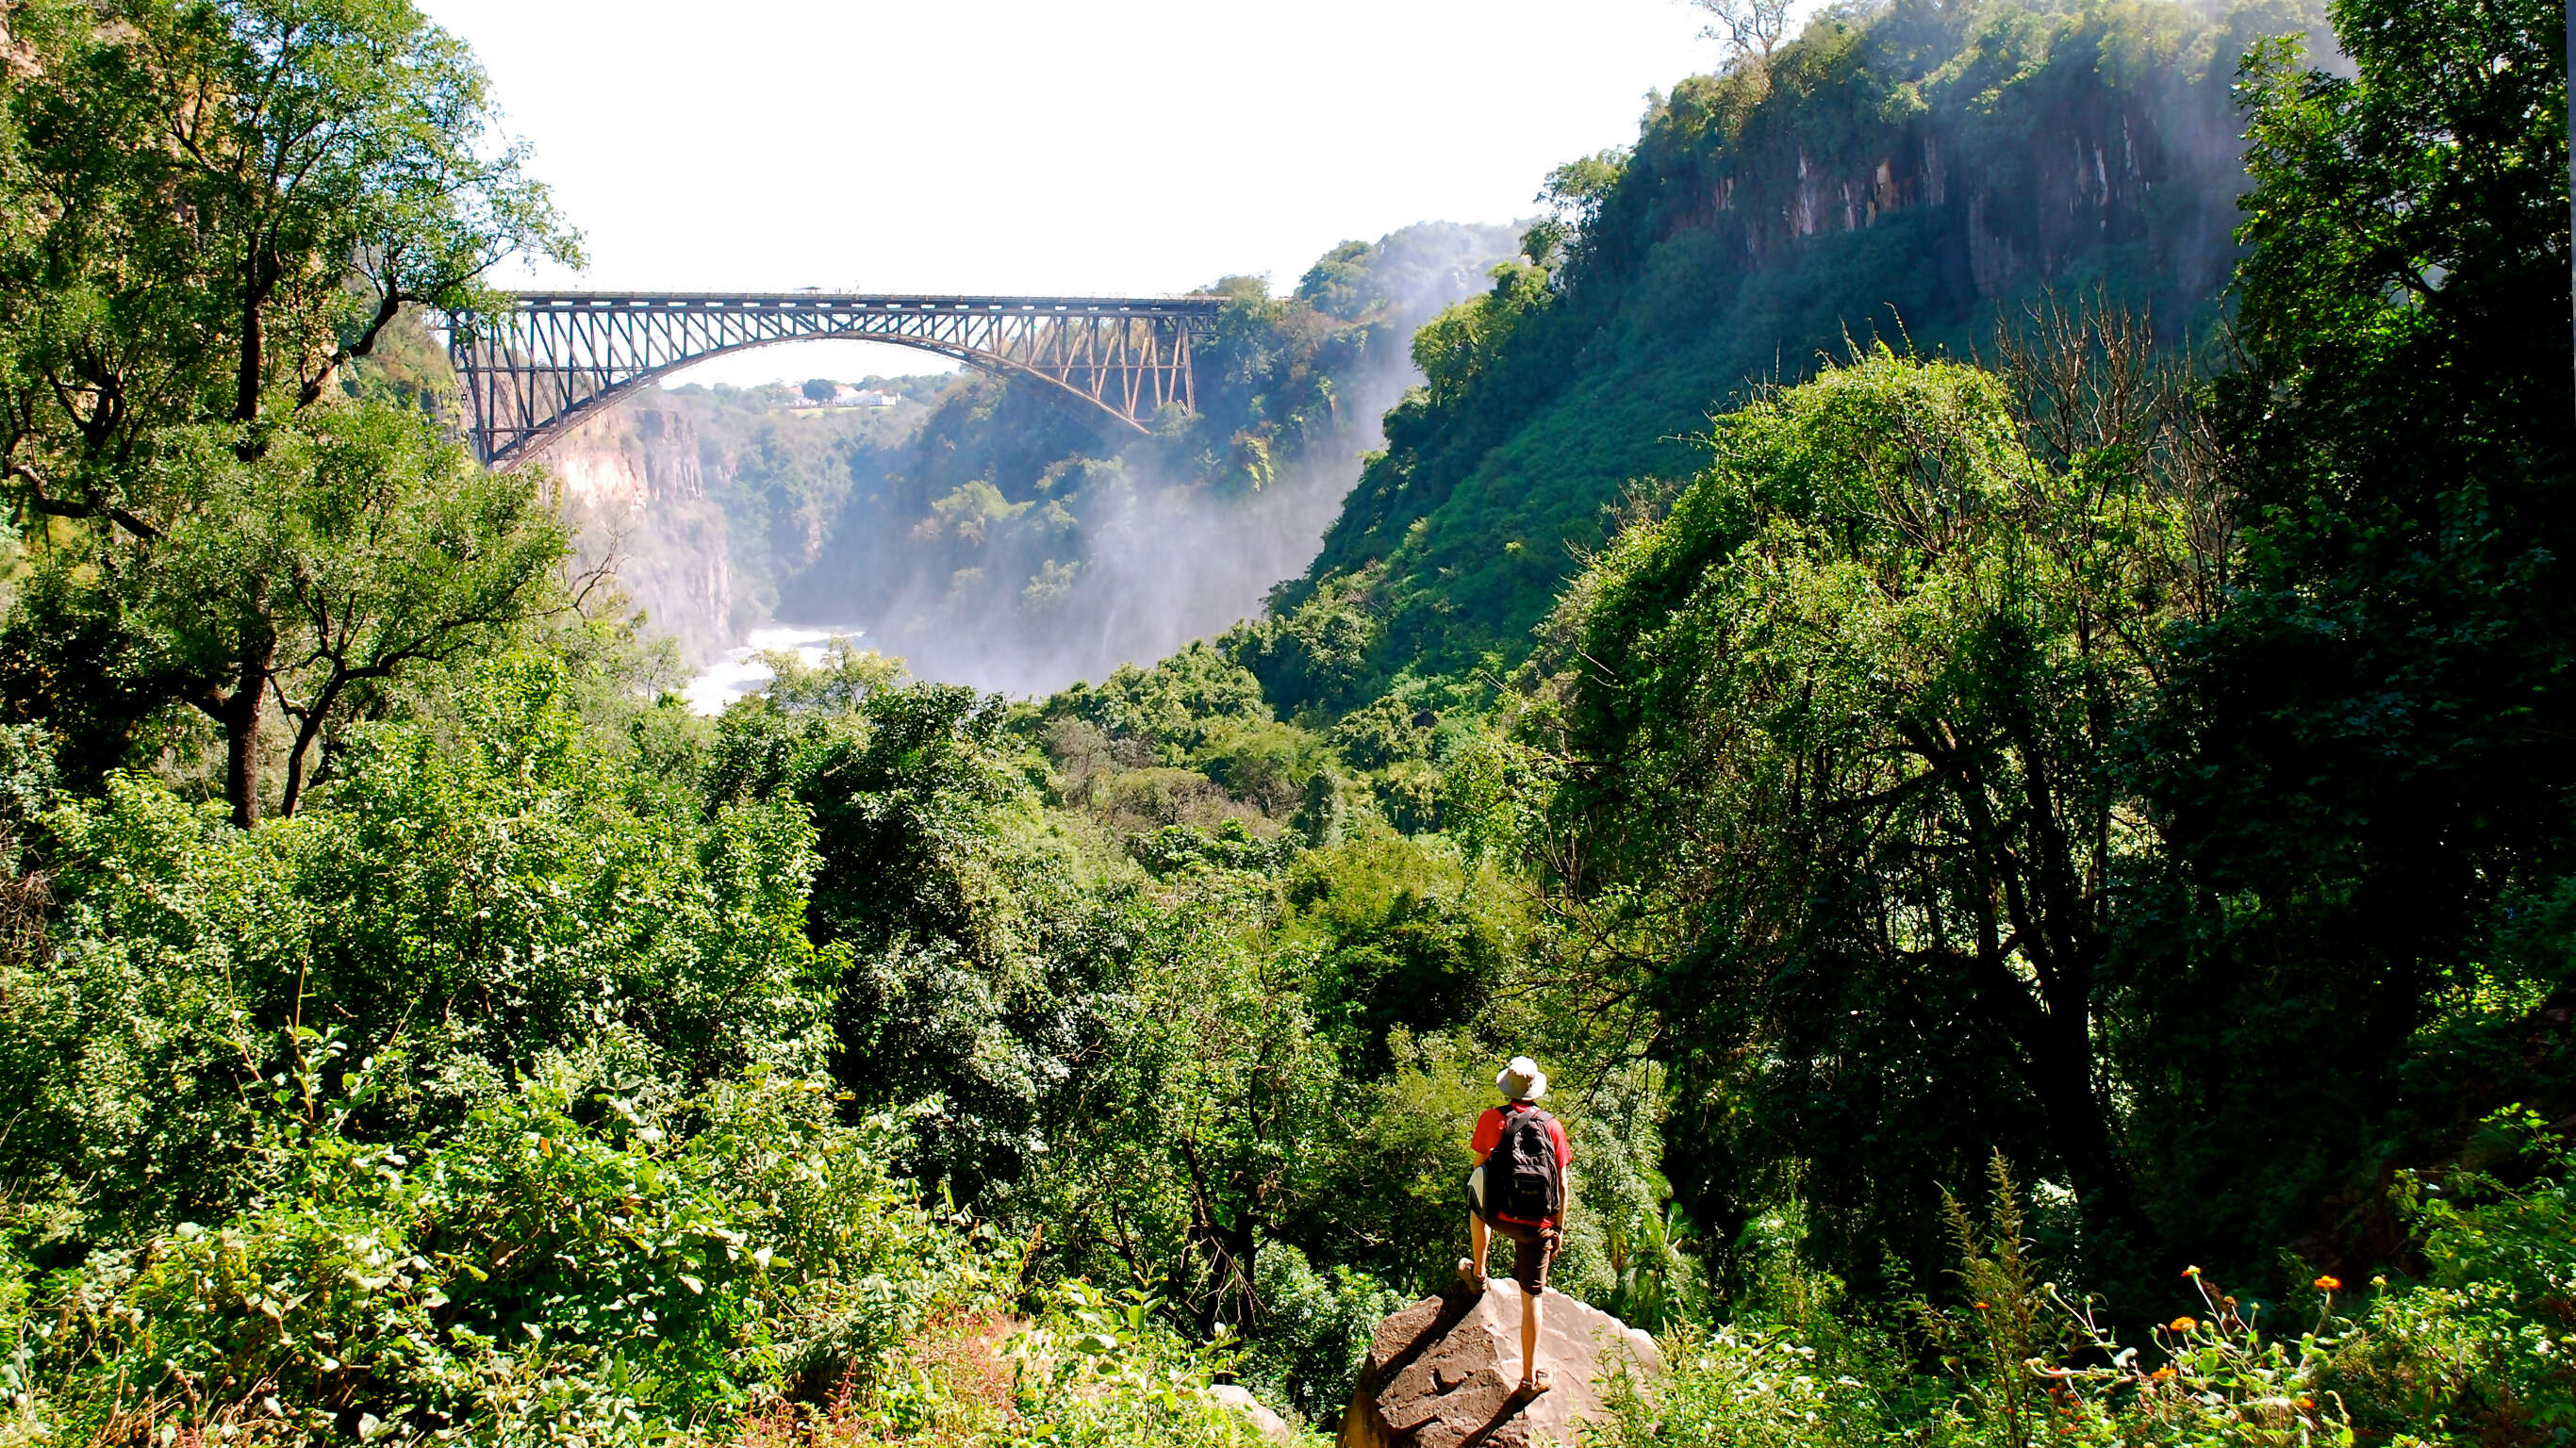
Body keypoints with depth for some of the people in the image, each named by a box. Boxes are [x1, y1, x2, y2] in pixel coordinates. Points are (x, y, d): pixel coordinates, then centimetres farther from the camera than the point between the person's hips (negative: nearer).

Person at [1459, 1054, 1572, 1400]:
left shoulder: (1491, 1119, -2)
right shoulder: (1553, 1126, 3)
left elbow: (1479, 1169, 3)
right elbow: (1562, 1184, 4)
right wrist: (1558, 1230, 13)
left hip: (1501, 1215, -1)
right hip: (1539, 1225, 1)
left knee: (1478, 1202, 35)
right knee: (1531, 1298, 8)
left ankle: (1478, 1274, 45)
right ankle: (1530, 1377, 11)